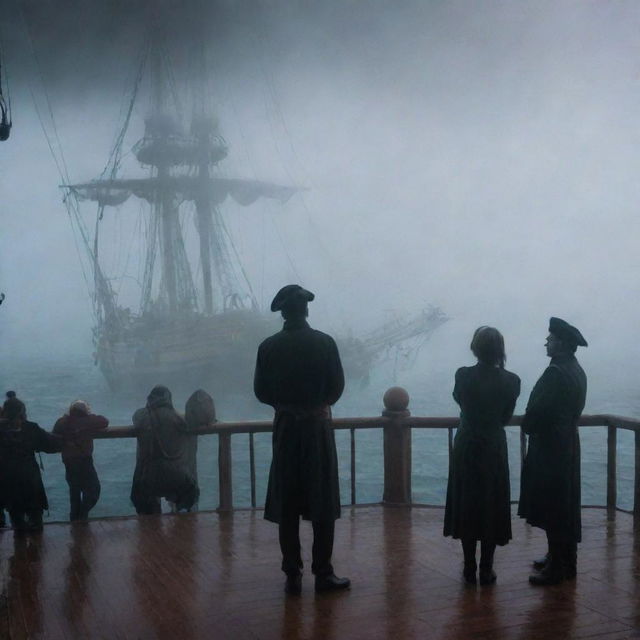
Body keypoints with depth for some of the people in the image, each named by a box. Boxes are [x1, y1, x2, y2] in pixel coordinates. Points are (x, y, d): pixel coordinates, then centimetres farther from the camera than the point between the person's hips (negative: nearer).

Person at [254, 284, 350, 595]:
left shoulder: (268, 347, -4)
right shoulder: (324, 342, -8)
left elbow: (261, 392, 0)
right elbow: (337, 386, -3)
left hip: (285, 427, 2)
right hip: (318, 426, -1)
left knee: (287, 506, 7)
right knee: (323, 503, 6)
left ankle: (292, 575, 11)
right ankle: (323, 574, 8)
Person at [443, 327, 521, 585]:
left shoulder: (463, 375, -12)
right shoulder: (510, 381, -10)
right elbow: (506, 416, 3)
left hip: (466, 449, 0)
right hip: (495, 450, 0)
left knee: (466, 507, 11)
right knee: (492, 507, 11)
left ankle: (470, 569, 16)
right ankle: (486, 570, 15)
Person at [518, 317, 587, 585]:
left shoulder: (556, 372, -21)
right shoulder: (576, 371, 9)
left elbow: (538, 412, -22)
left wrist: (528, 426, -1)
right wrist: (532, 424, 10)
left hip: (550, 448, -9)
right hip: (568, 445, 10)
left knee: (552, 509, -2)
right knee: (566, 507, 16)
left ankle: (557, 568, 4)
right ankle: (565, 560, 26)